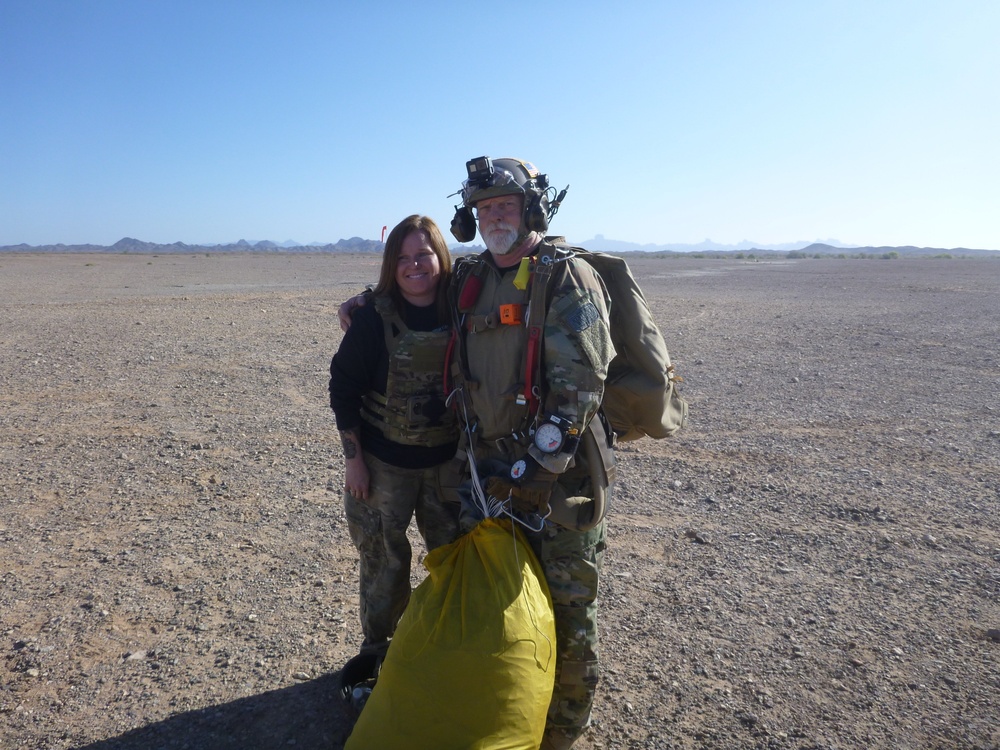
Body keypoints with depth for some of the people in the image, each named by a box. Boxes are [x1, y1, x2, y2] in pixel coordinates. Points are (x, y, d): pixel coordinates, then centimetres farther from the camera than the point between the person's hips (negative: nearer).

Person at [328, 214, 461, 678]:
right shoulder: (375, 317, -12)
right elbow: (343, 387, -7)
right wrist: (352, 458, -8)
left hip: (448, 461, 2)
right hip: (384, 463, -2)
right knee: (383, 558, 10)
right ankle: (377, 646, 34)